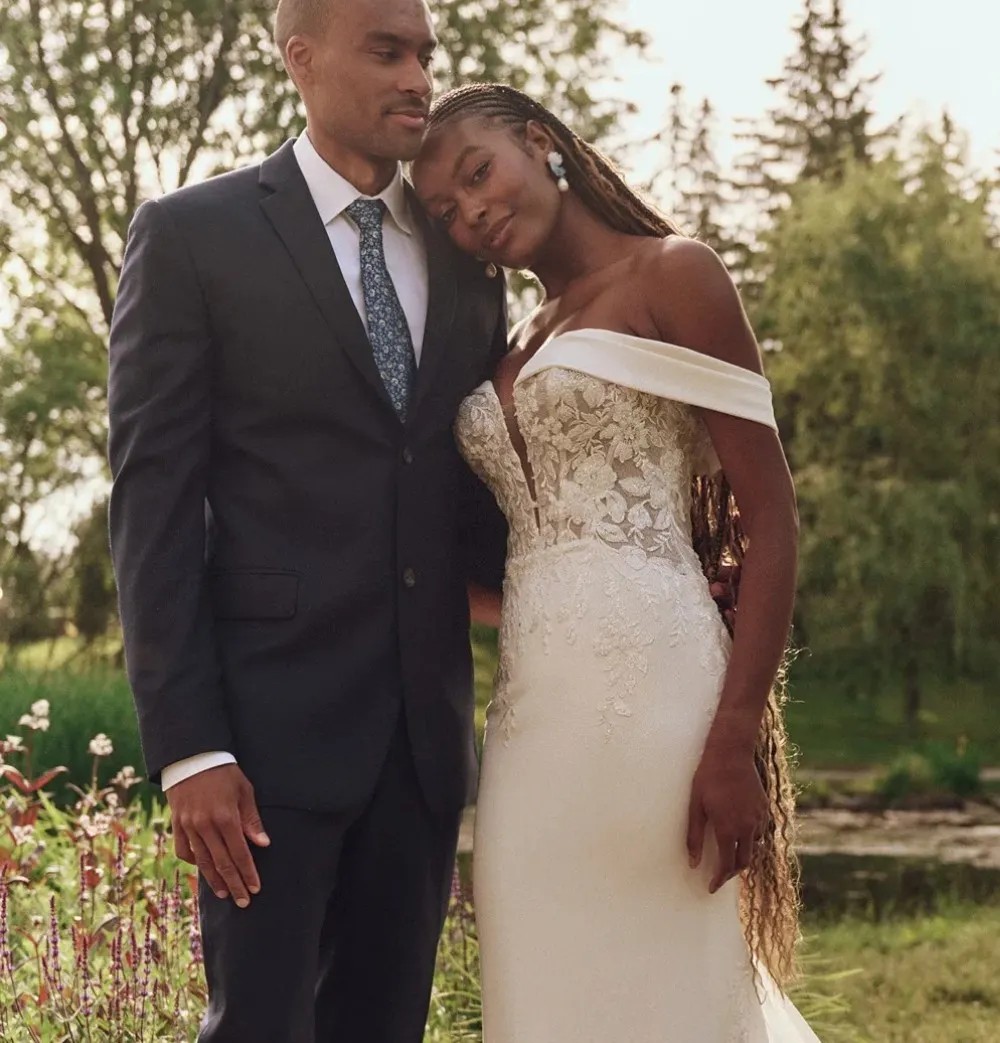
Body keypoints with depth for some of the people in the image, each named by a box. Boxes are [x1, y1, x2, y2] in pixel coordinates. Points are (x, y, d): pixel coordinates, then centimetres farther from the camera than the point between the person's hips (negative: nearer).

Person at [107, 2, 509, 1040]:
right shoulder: (192, 235, -2)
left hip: (425, 726, 5)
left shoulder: (466, 255, 12)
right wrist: (186, 747, -13)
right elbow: (154, 501, -6)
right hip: (275, 718, -4)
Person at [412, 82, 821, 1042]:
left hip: (647, 684, -7)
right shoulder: (517, 350, 21)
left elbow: (770, 517, -7)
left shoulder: (671, 276, 0)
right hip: (533, 708, 7)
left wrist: (736, 740, -15)